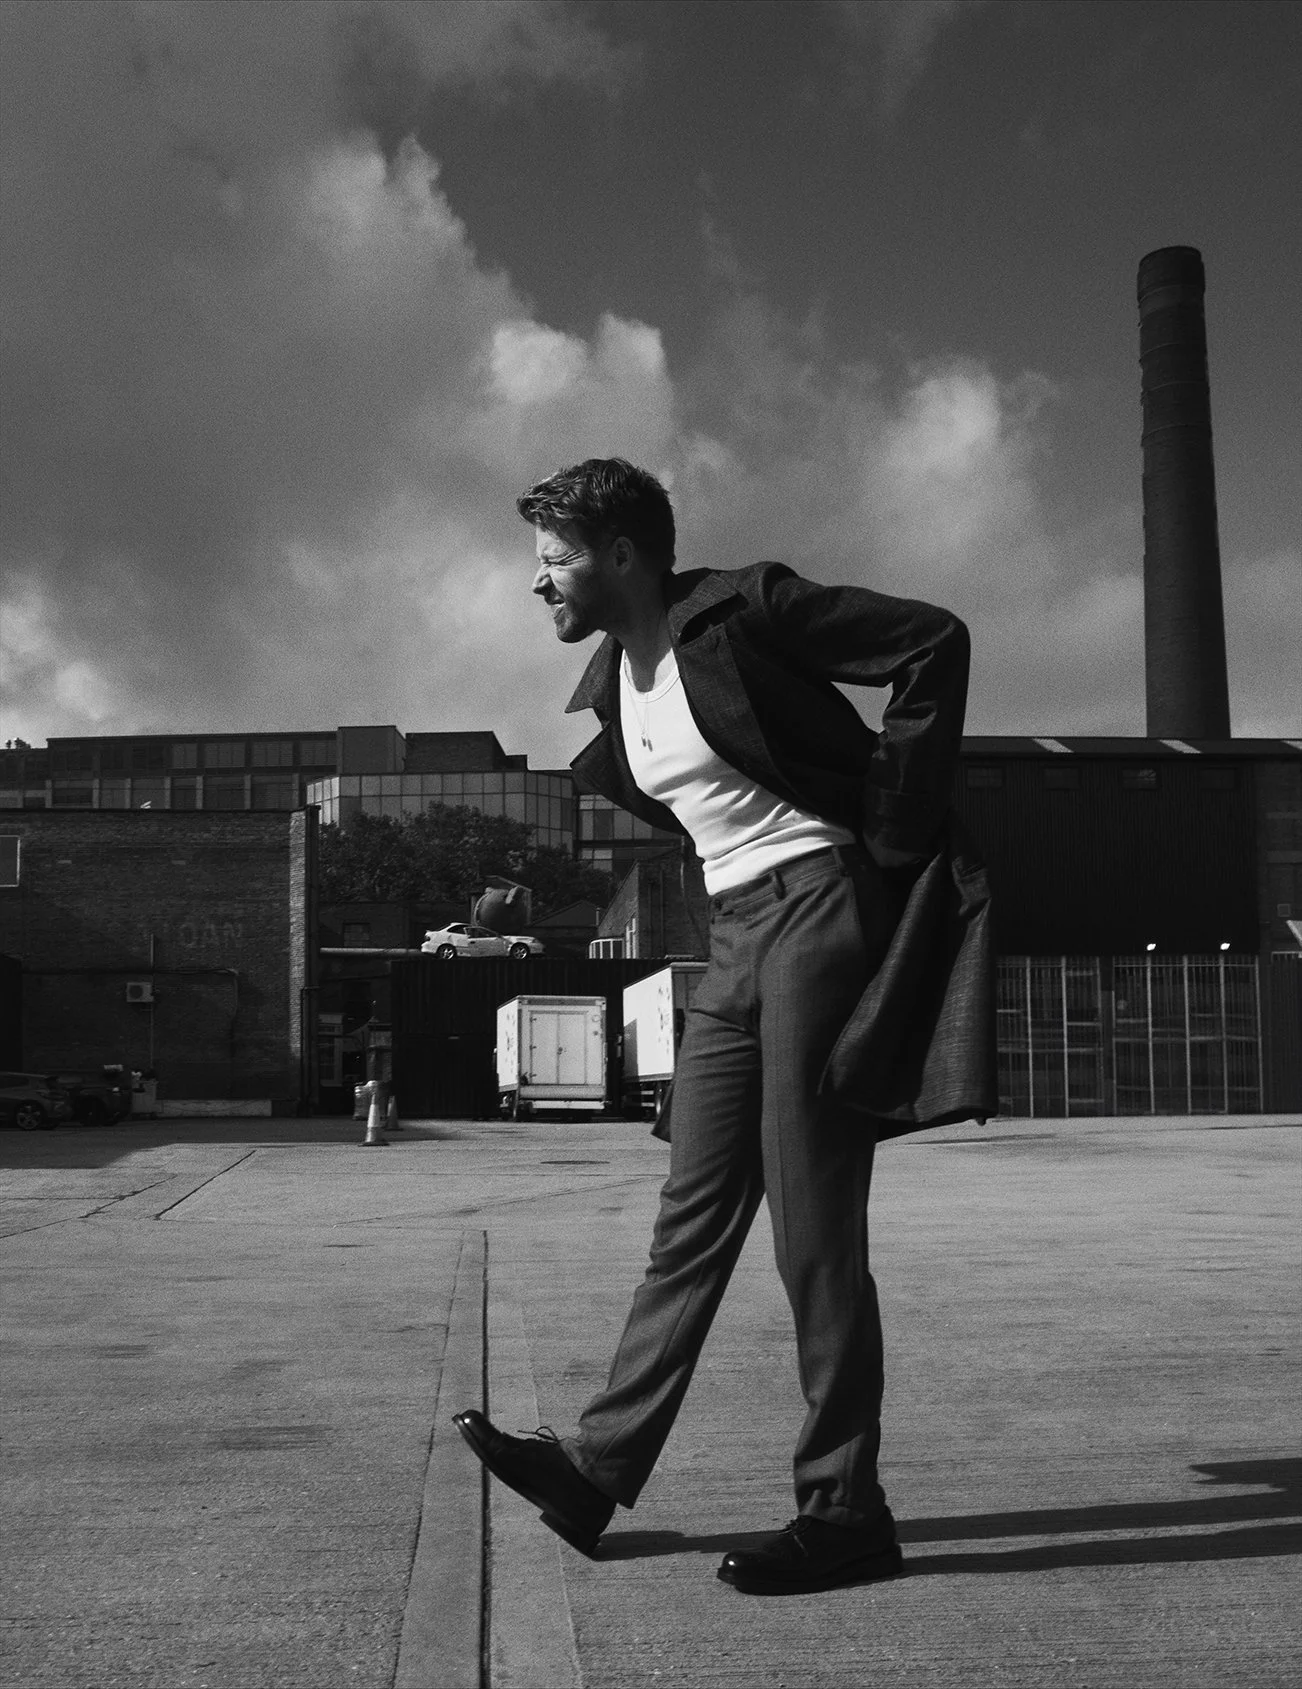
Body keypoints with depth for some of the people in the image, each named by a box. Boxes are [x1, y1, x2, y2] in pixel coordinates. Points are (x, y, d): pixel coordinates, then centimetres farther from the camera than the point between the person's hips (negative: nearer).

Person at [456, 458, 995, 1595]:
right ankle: (599, 1468, 13)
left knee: (814, 1225, -5)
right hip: (737, 932, 8)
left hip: (824, 902, -8)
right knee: (693, 1212, 8)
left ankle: (844, 1513, 6)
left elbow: (936, 644, -15)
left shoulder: (743, 610, -11)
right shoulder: (612, 684, 14)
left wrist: (892, 824, -14)